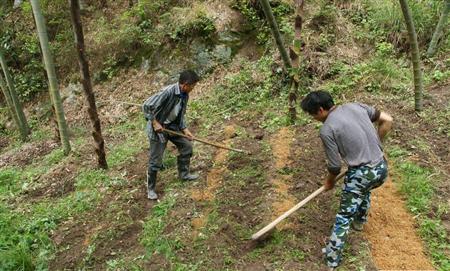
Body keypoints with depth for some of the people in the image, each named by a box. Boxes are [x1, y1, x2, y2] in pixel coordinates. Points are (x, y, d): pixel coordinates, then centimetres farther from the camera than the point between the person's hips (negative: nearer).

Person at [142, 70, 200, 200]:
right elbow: (146, 106, -28)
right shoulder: (168, 92, -30)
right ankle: (150, 189, 16)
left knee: (186, 146, 14)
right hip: (158, 127, -8)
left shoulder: (185, 95, -4)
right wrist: (155, 123, -25)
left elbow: (181, 114, 9)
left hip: (173, 126, 8)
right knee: (155, 160, -2)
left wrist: (185, 129, 0)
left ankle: (184, 174, 33)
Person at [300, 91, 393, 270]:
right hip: (382, 167, 7)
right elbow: (387, 120, 10)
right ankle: (360, 221, 57)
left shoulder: (326, 129, -12)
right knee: (364, 189, 38)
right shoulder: (356, 106, 5)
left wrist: (329, 182, 13)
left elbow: (335, 166, -7)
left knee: (344, 216, 5)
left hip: (361, 174, -7)